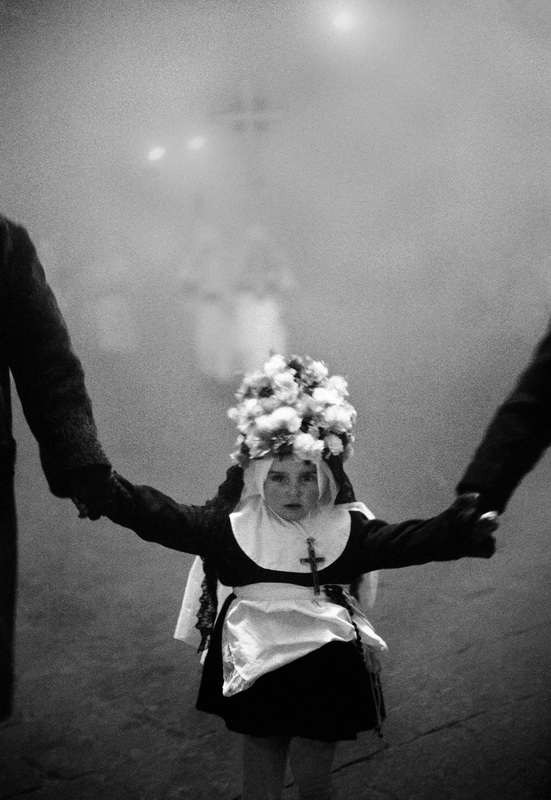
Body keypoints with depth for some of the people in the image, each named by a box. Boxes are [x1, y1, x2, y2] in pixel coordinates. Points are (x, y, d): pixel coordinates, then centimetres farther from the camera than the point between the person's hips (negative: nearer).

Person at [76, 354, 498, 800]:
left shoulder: (346, 530, -7)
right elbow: (167, 520, -18)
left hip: (325, 675, 0)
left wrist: (455, 532, -40)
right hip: (256, 674, 0)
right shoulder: (233, 527, -8)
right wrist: (110, 493, -34)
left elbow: (404, 541, -21)